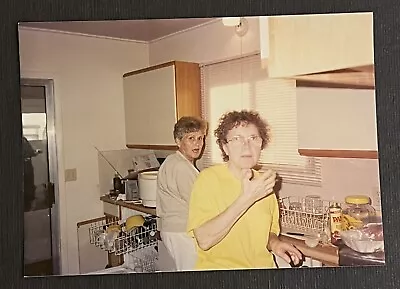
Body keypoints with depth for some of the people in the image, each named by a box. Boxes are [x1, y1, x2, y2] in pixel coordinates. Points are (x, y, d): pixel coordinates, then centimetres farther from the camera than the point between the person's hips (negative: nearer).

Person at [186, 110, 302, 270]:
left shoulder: (264, 183, 6)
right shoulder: (208, 178, -11)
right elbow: (203, 240, -21)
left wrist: (273, 243, -1)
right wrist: (247, 198, -25)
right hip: (218, 270, -4)